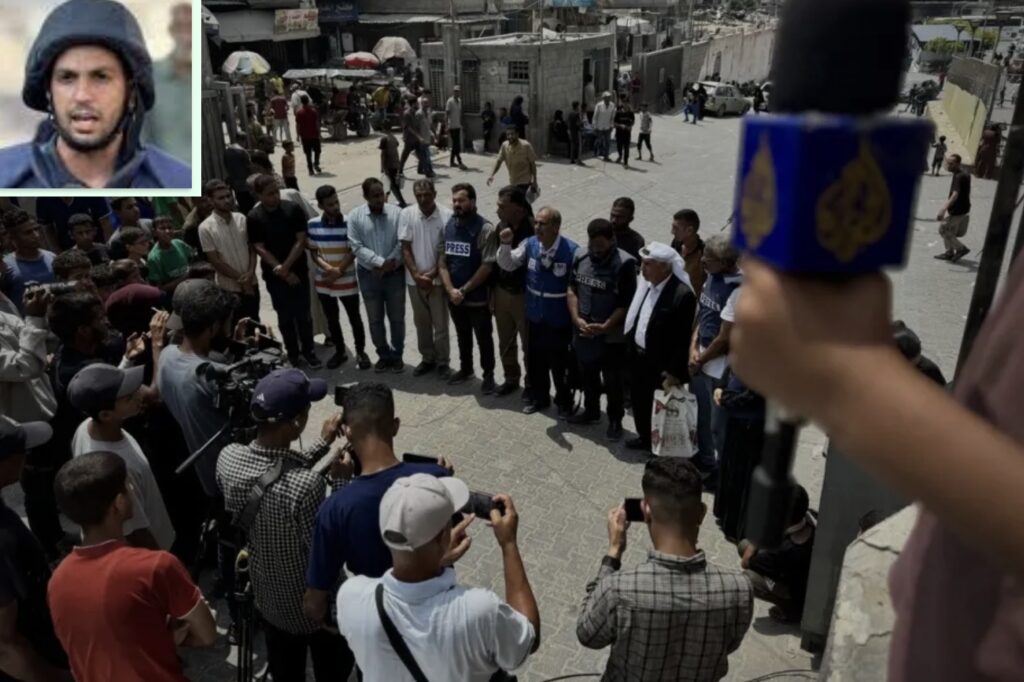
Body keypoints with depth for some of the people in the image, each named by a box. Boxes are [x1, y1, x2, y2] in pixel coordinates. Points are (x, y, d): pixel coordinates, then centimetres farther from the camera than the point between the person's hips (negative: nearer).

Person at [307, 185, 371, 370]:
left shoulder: (349, 223, -12)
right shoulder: (312, 225, -4)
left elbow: (353, 252, -10)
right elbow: (313, 252, 1)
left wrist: (339, 271, -17)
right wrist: (327, 267, -16)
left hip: (347, 282, -3)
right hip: (323, 282, 3)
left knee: (355, 319, 9)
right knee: (332, 320, 15)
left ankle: (360, 352, 26)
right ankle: (340, 352, 32)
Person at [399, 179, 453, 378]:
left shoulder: (447, 216, -12)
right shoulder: (407, 214, -5)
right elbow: (405, 248, -3)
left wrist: (432, 274, -13)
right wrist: (416, 275, -12)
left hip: (438, 279, -3)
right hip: (414, 279, 3)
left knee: (440, 323, 5)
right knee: (421, 322, 15)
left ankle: (443, 362, 19)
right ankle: (427, 359, 29)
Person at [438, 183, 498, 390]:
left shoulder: (485, 229, -16)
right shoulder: (447, 226, 0)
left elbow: (487, 267, -18)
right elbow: (442, 261, 1)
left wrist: (464, 290, -17)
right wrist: (451, 290, -12)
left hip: (478, 297, -5)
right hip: (454, 297, 5)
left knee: (483, 338, 10)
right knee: (462, 336, 22)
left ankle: (488, 375, 28)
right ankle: (465, 369, 41)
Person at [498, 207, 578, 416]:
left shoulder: (571, 251, -22)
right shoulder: (530, 244, -5)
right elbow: (507, 264, 3)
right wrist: (506, 244, -16)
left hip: (560, 321, -5)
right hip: (535, 317, 5)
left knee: (560, 365, 10)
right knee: (535, 361, 19)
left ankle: (564, 402, 33)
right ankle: (540, 398, 41)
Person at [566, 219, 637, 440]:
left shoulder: (624, 263, -18)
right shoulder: (580, 257, -2)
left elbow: (626, 303, -16)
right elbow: (572, 289, 4)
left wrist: (605, 326, -22)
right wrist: (576, 318, -9)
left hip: (612, 336, -5)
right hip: (583, 332, 5)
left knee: (613, 381, 9)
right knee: (588, 375, 22)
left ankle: (615, 420, 26)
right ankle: (591, 411, 42)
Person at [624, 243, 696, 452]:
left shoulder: (683, 294, -24)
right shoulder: (645, 284, 0)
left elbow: (684, 339, -21)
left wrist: (674, 373, -19)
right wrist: (630, 348, 10)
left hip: (660, 366, -7)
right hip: (637, 357, 7)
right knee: (640, 404, 23)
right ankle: (645, 438, 45)